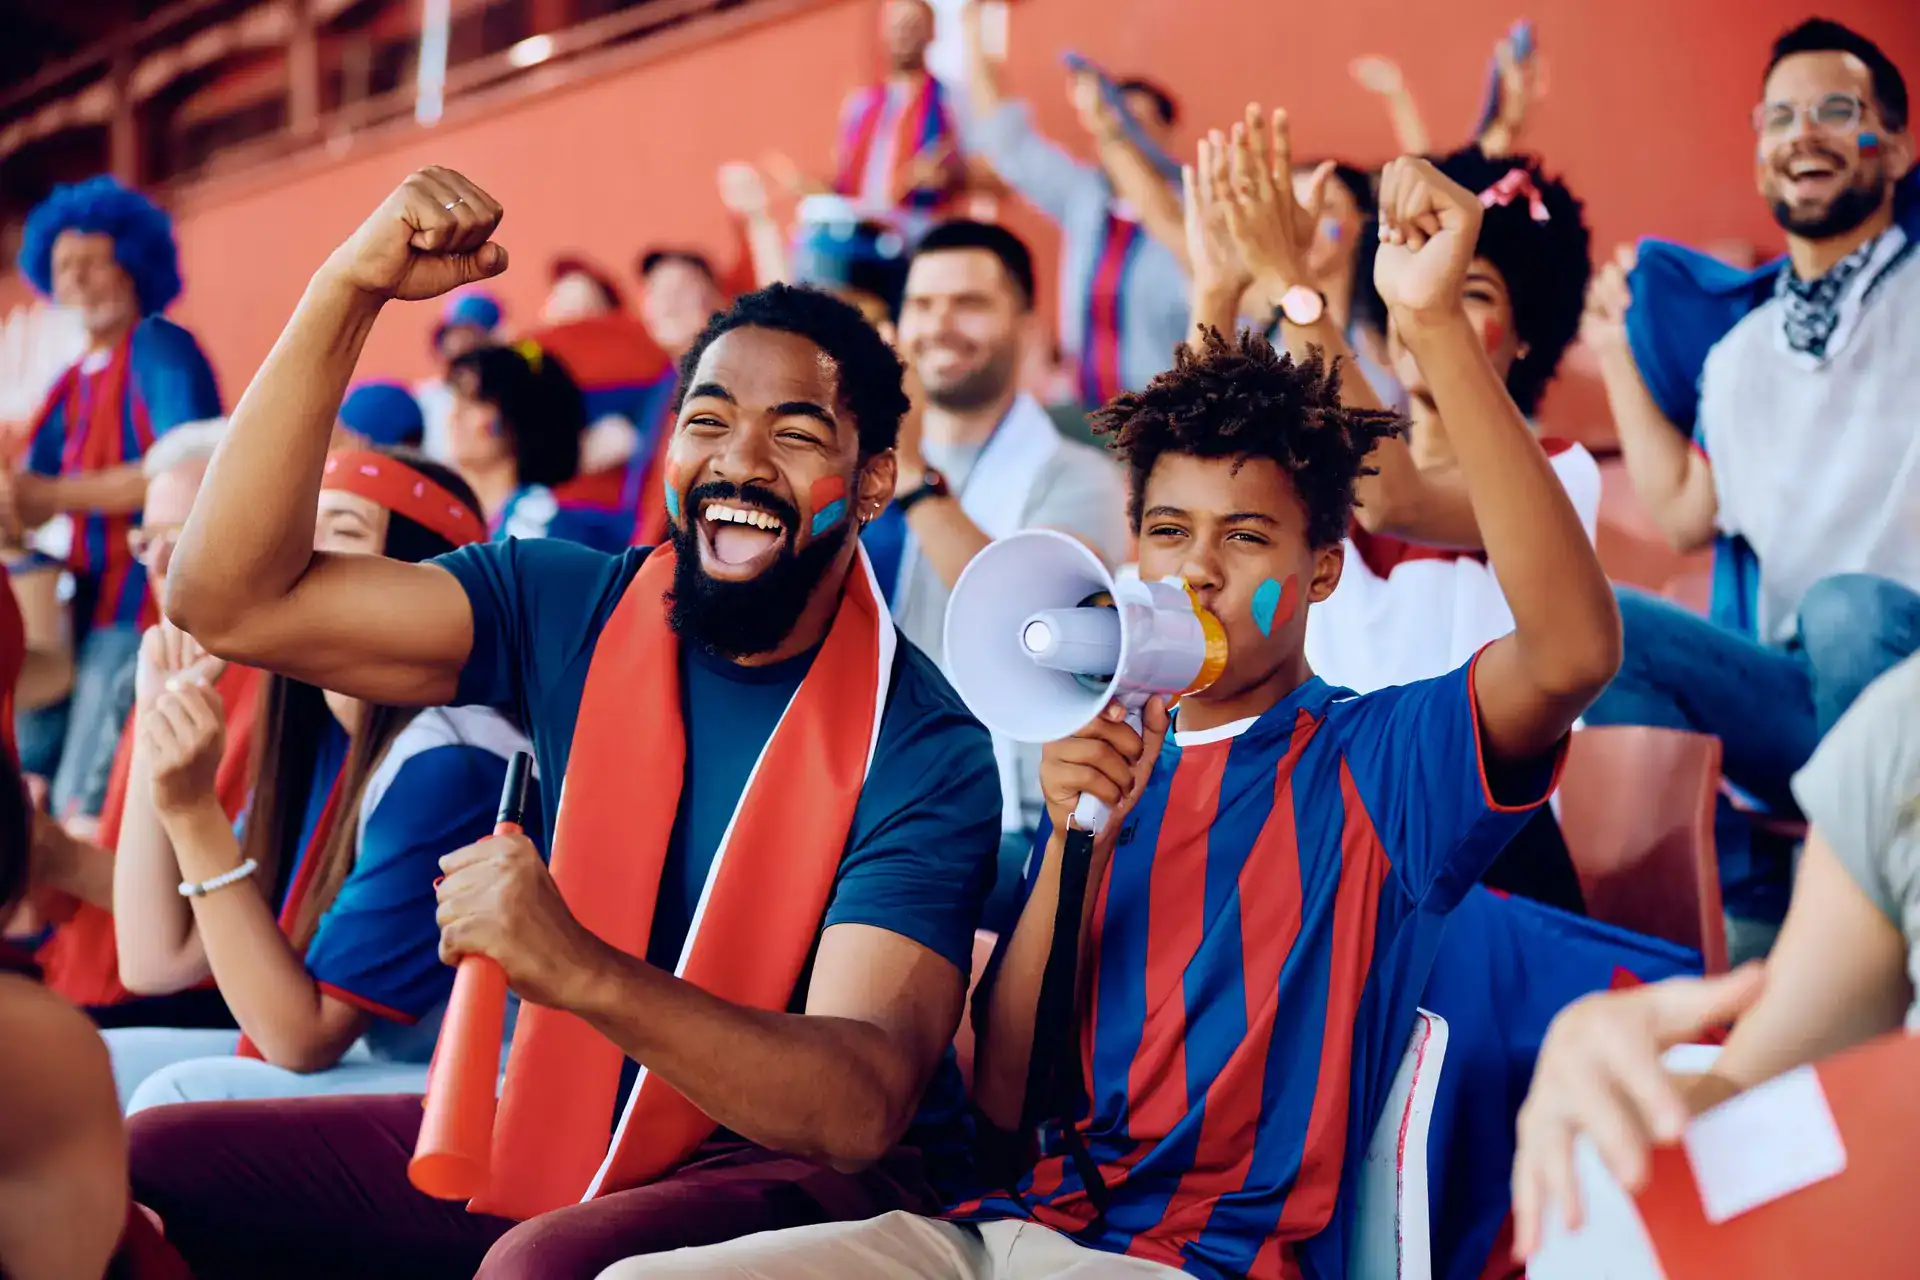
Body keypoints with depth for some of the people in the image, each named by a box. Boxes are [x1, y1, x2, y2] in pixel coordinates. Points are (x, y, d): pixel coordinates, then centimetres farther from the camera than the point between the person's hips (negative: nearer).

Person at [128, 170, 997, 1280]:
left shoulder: (925, 754, -14)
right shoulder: (571, 613, -1)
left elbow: (862, 1111, -26)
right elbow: (234, 599, -9)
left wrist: (584, 972, -41)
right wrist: (347, 293, -16)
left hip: (812, 1175, -5)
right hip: (557, 1132, 5)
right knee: (146, 1168, -4)